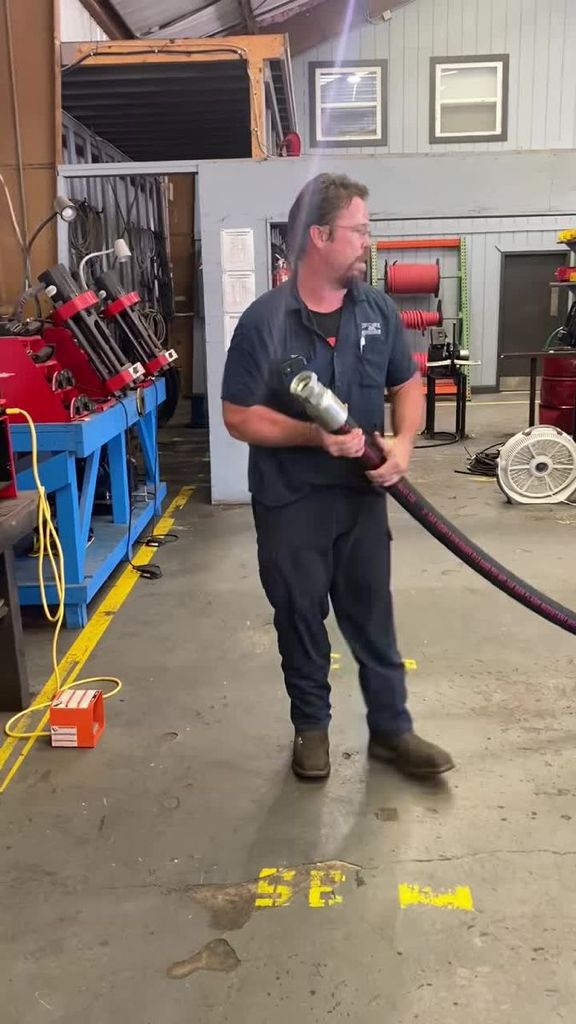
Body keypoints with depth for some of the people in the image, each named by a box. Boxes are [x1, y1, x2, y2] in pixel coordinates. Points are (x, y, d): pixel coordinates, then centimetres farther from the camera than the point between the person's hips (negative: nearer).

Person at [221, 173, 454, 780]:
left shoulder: (378, 309, 0)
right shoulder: (265, 320, -12)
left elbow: (407, 384, 10)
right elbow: (238, 416, -11)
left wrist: (403, 443, -10)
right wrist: (314, 435, -24)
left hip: (362, 494, 3)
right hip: (290, 502, -3)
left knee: (373, 617, 13)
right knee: (300, 618, 12)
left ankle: (391, 730, 28)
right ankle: (311, 726, 32)